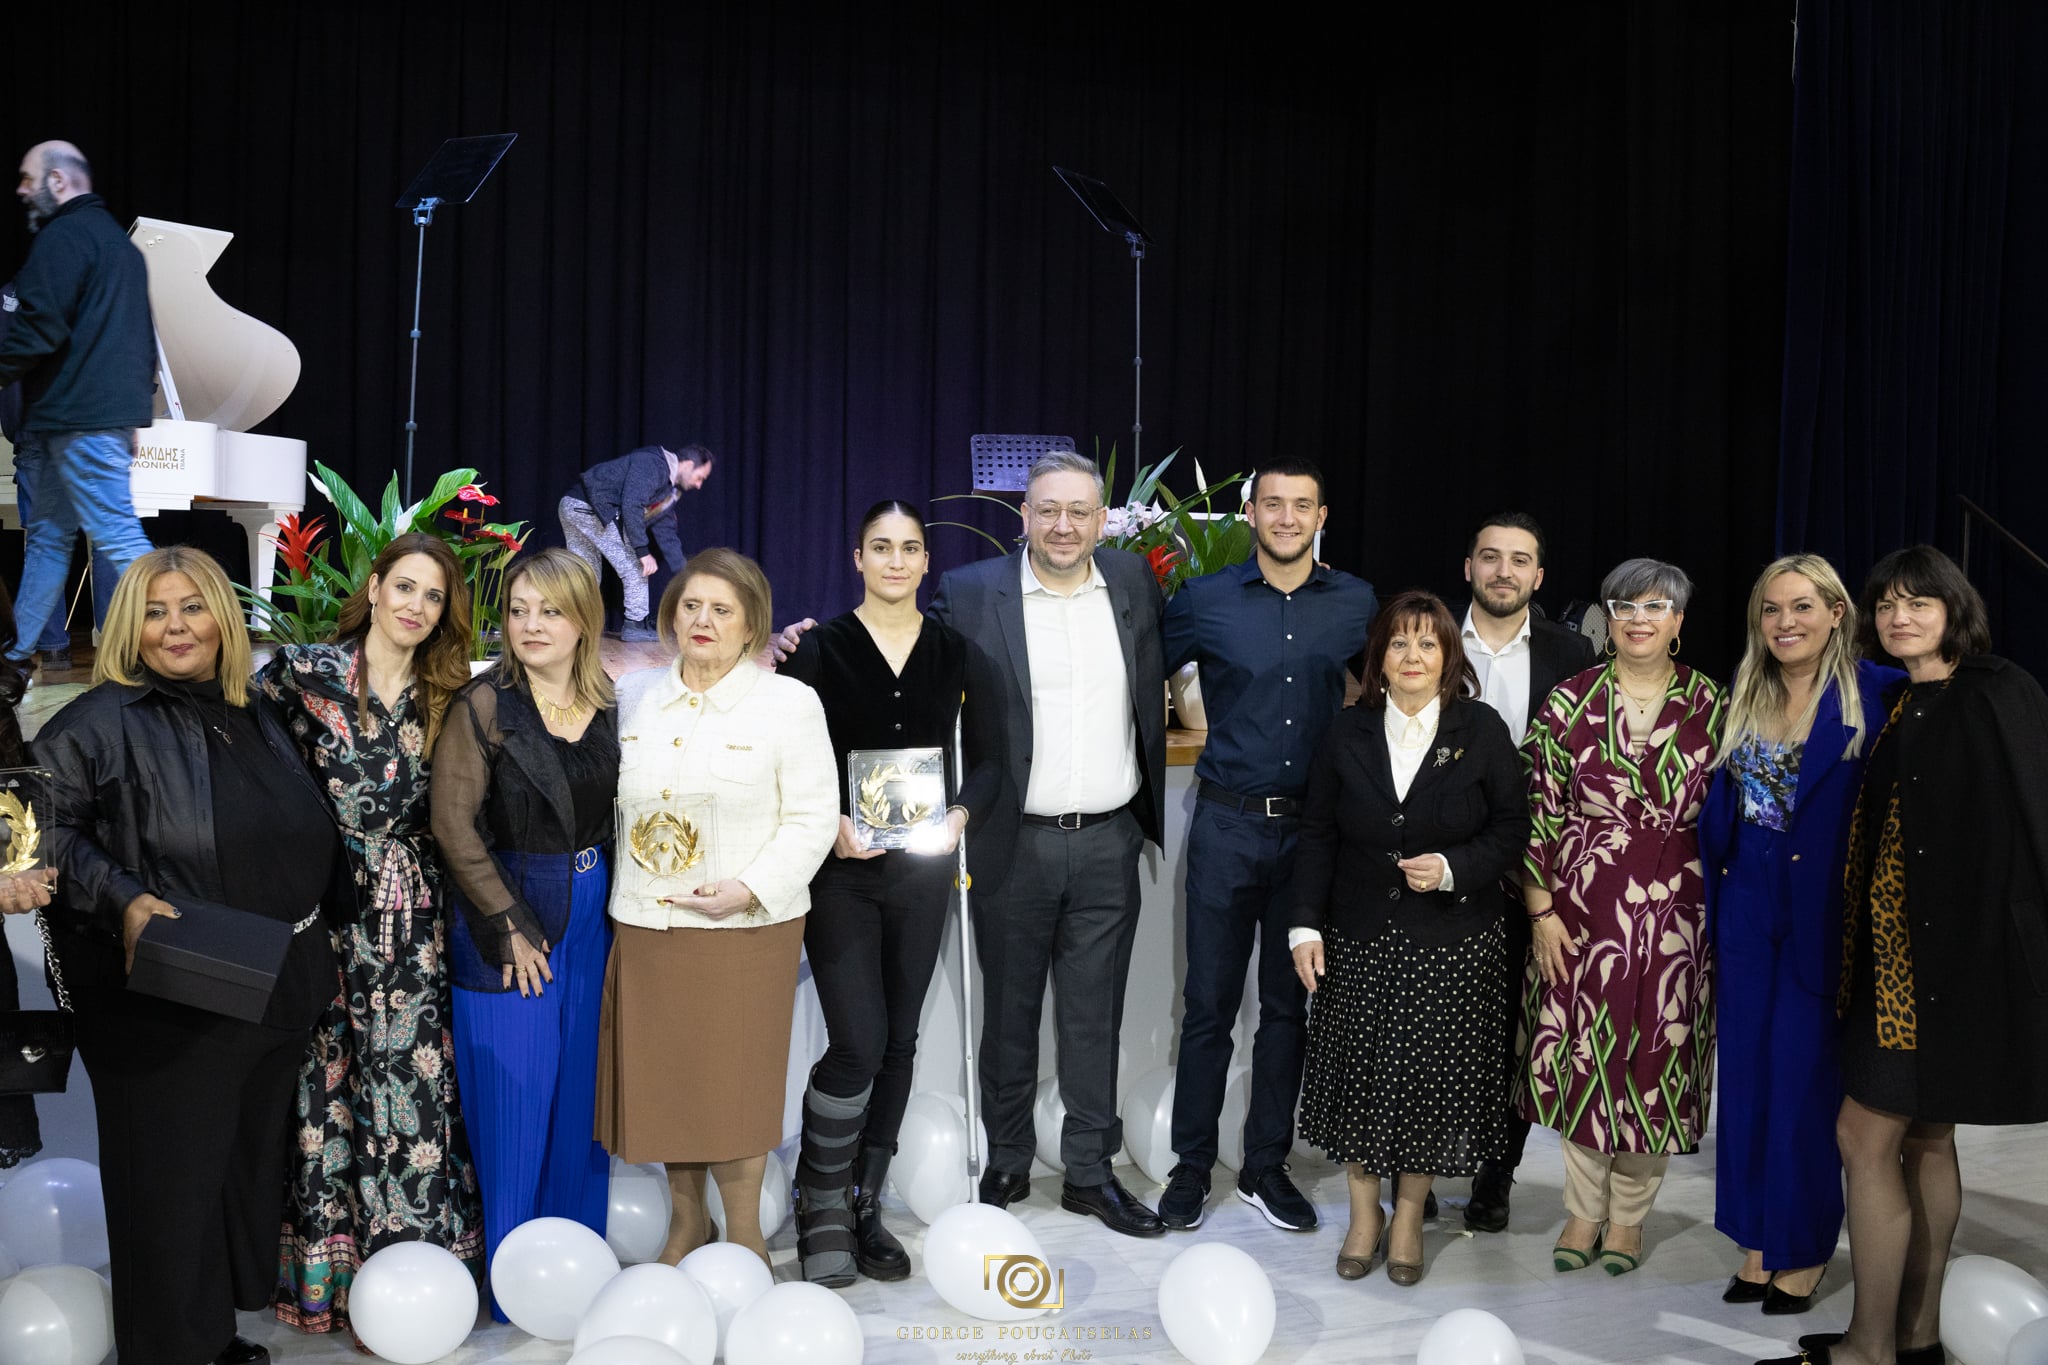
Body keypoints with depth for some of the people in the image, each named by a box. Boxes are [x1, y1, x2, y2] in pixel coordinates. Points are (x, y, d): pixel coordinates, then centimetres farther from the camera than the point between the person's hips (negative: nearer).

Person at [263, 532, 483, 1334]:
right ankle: (326, 1270, 16)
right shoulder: (303, 672, -2)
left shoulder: (444, 698, 9)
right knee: (325, 1080, 3)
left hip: (411, 921, 3)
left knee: (413, 1083, 2)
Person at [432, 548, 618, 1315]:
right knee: (514, 1107, 2)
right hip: (509, 928, -5)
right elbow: (455, 825, -11)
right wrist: (510, 925, -13)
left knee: (581, 1100, 12)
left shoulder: (610, 709, 6)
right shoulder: (483, 705, -8)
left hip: (594, 924, 5)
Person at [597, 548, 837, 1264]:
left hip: (745, 930, -4)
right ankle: (687, 1223, 30)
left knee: (735, 1084, 2)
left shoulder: (789, 702, -3)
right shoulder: (634, 694, 8)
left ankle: (745, 1238, 20)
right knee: (662, 1081, 11)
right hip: (644, 925, 4)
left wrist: (752, 888, -15)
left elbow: (812, 818, -5)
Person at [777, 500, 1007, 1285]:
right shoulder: (819, 651, -3)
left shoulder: (960, 656, 5)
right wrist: (829, 822, -18)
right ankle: (821, 1208, 10)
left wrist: (962, 814, -10)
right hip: (840, 867, -3)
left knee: (899, 1042, 9)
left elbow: (988, 760, 8)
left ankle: (863, 1206, 23)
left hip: (922, 867, 3)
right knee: (859, 1042, -10)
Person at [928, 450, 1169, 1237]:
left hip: (1108, 845, 2)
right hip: (1014, 846, -2)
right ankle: (1007, 1165, 25)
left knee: (1094, 1015, 10)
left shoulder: (1134, 583, 6)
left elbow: (1156, 691, 15)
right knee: (1008, 1012, 10)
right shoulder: (968, 594, -4)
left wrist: (1156, 809, 9)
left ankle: (1091, 1171, 21)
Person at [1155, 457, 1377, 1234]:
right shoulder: (1204, 602, -1)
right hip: (1227, 825, -1)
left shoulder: (1357, 604, 4)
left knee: (1288, 1003, 10)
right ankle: (1191, 1165, 17)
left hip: (1313, 827, 2)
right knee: (1209, 1002, 4)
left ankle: (1266, 1166, 22)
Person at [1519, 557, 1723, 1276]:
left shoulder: (1711, 706, 2)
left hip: (1676, 912, 0)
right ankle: (1584, 1209, 24)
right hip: (1583, 907, 0)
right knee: (1581, 1053, 7)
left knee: (1657, 1054, 7)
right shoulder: (1569, 702, -1)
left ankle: (1629, 1212, 25)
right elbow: (1539, 811, -1)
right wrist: (1542, 912, -5)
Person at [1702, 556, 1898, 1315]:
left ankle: (1805, 1251, 18)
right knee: (1747, 1071, 9)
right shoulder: (1743, 697, 9)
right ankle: (1759, 1241, 21)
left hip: (1825, 911, -5)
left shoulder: (1875, 694, -7)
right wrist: (1713, 893, 4)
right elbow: (1718, 805, 11)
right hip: (1747, 907, 5)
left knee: (1806, 1075, 2)